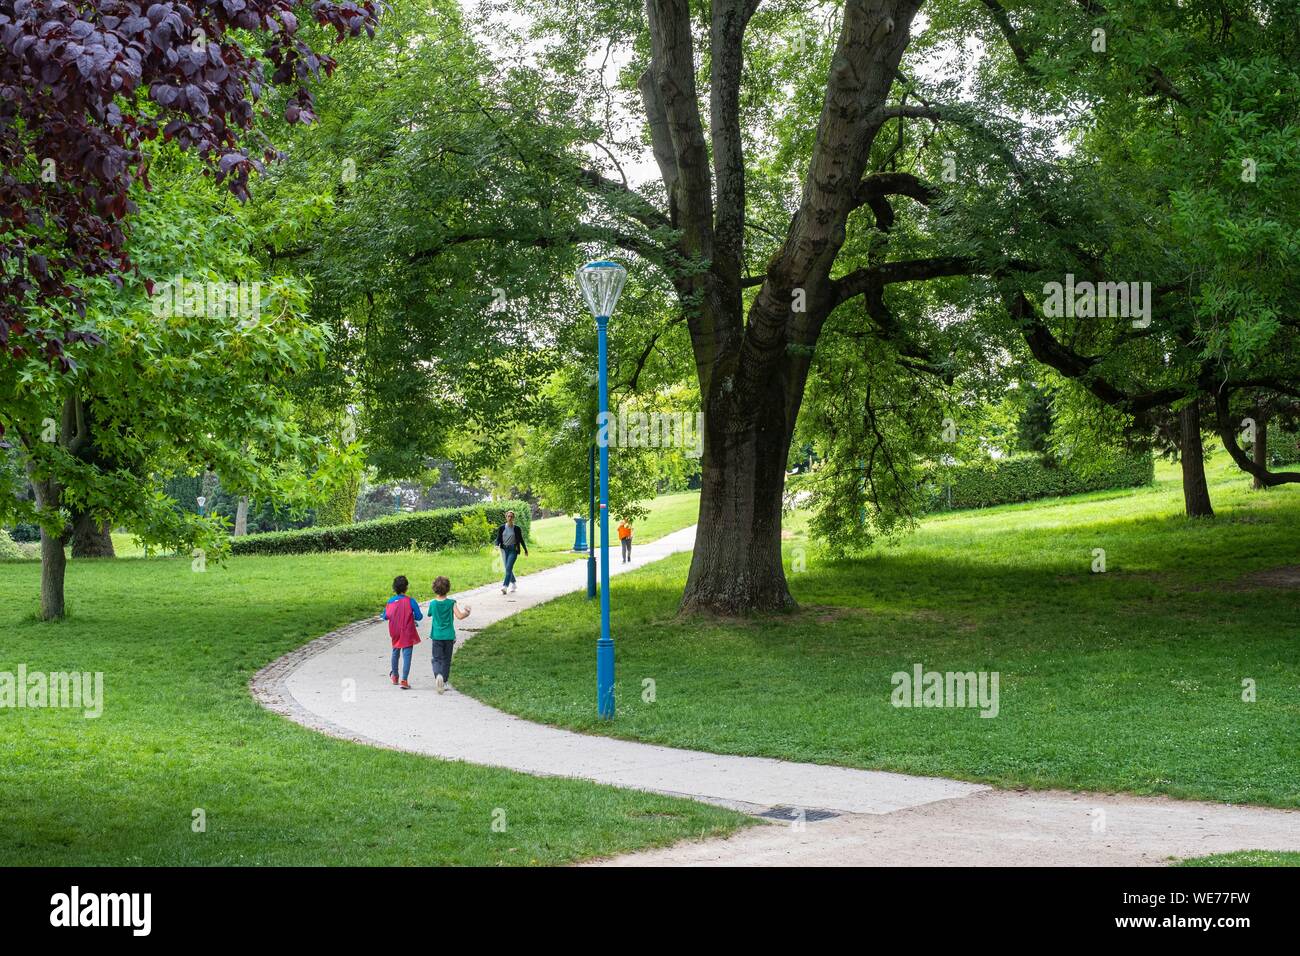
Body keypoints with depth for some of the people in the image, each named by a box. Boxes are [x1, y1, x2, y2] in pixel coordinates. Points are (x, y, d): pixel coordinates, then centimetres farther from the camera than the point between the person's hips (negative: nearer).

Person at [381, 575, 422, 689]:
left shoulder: (390, 601, -5)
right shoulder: (410, 601, -15)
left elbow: (385, 617, 5)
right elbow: (419, 617, -12)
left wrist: (382, 617, 28)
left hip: (395, 634, 4)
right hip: (408, 635, -4)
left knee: (395, 653, 24)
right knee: (407, 656, -3)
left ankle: (394, 676, 39)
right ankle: (404, 680, -12)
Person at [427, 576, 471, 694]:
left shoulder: (432, 603, -5)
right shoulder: (451, 603, -8)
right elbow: (459, 616, -13)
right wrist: (466, 612, 7)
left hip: (437, 636, 0)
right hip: (449, 636, 0)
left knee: (437, 659, 2)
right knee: (446, 660, 14)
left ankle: (438, 675, -27)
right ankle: (444, 682, 16)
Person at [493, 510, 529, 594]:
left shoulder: (517, 529, -2)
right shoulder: (502, 528, 3)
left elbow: (521, 540, 7)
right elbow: (498, 539, 3)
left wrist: (525, 550, 14)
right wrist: (497, 545, -18)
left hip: (513, 550, -4)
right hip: (504, 550, 4)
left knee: (508, 568, -16)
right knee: (508, 569, 12)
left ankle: (505, 586, -20)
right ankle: (514, 583, 32)